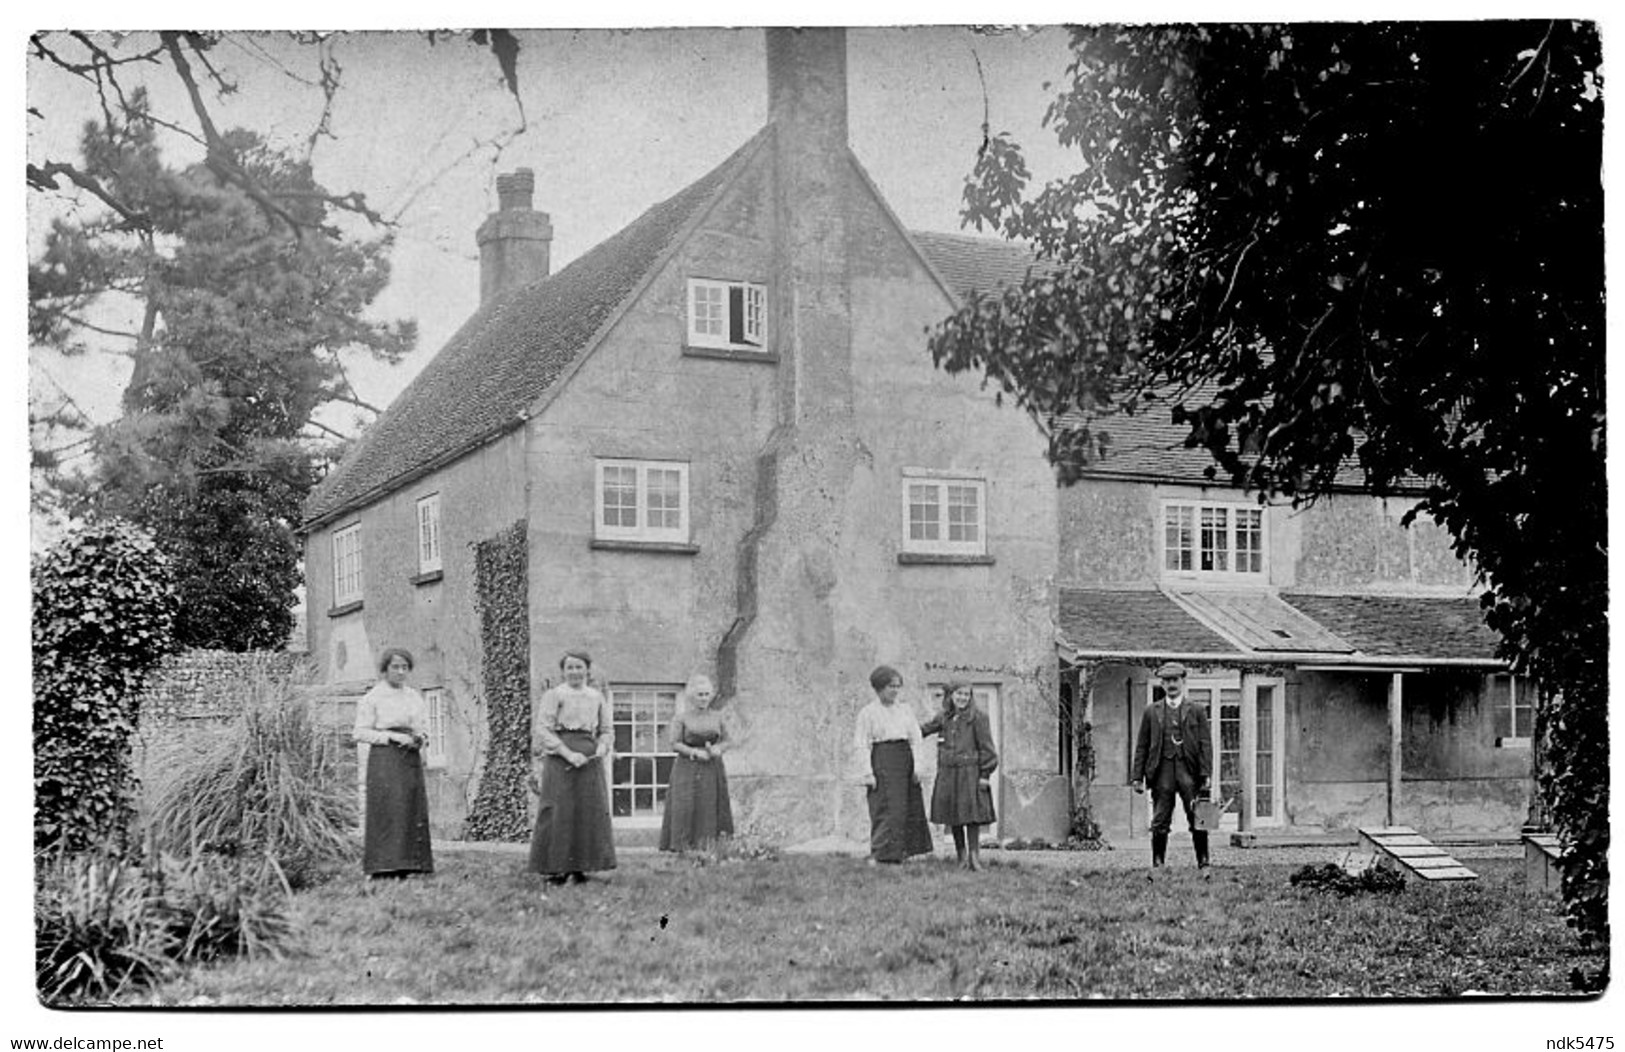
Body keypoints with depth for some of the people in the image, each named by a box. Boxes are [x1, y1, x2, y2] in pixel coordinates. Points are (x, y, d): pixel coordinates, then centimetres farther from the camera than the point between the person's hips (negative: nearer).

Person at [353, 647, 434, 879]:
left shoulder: (415, 697, 17)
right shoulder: (373, 698, 0)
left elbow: (424, 729, 21)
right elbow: (361, 732, -5)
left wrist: (420, 738, -3)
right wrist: (394, 737, -13)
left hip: (411, 760, 6)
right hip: (384, 758, -5)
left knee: (413, 812, -2)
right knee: (387, 811, -13)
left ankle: (405, 867, 0)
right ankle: (382, 868, -14)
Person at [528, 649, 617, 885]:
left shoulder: (597, 697, 13)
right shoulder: (554, 695, 0)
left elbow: (607, 730, 17)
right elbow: (542, 729, -8)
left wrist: (602, 747, -6)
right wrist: (568, 753, -17)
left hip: (590, 760, 5)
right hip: (560, 759, -5)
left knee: (590, 812, 2)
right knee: (559, 812, -6)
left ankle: (580, 867, 9)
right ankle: (556, 868, -2)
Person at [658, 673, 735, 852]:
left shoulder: (718, 718, 11)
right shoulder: (681, 718, 2)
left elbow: (728, 742, 12)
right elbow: (675, 744, -3)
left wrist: (718, 749, -9)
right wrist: (695, 752, -14)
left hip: (712, 770, 3)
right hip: (688, 769, -3)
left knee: (710, 807, -3)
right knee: (685, 807, -10)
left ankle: (709, 843, -2)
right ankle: (683, 845, -8)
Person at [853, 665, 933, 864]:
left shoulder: (904, 710, 13)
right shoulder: (867, 713, 1)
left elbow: (916, 739, 10)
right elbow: (862, 745, -3)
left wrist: (916, 766, -2)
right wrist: (867, 773, -12)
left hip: (905, 759, 5)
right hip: (882, 760, -5)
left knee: (909, 809, 3)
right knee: (885, 808, -11)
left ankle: (901, 852, 9)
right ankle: (878, 854, -9)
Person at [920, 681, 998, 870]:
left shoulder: (977, 717, -4)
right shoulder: (943, 718, 11)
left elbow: (986, 747, -5)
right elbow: (923, 730, 26)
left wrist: (985, 774, -9)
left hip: (970, 772, -5)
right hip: (947, 773, 5)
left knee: (971, 815, -7)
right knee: (952, 818, 7)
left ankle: (974, 856, -1)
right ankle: (962, 857, 17)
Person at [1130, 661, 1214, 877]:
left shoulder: (1196, 712, 9)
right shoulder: (1152, 711, 12)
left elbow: (1206, 745, 3)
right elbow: (1141, 746, 10)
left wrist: (1206, 775, -7)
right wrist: (1137, 776, 3)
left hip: (1189, 771, -1)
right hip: (1162, 770, 1)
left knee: (1199, 820, -1)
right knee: (1159, 822, 1)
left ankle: (1203, 864, 6)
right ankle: (1157, 864, 8)